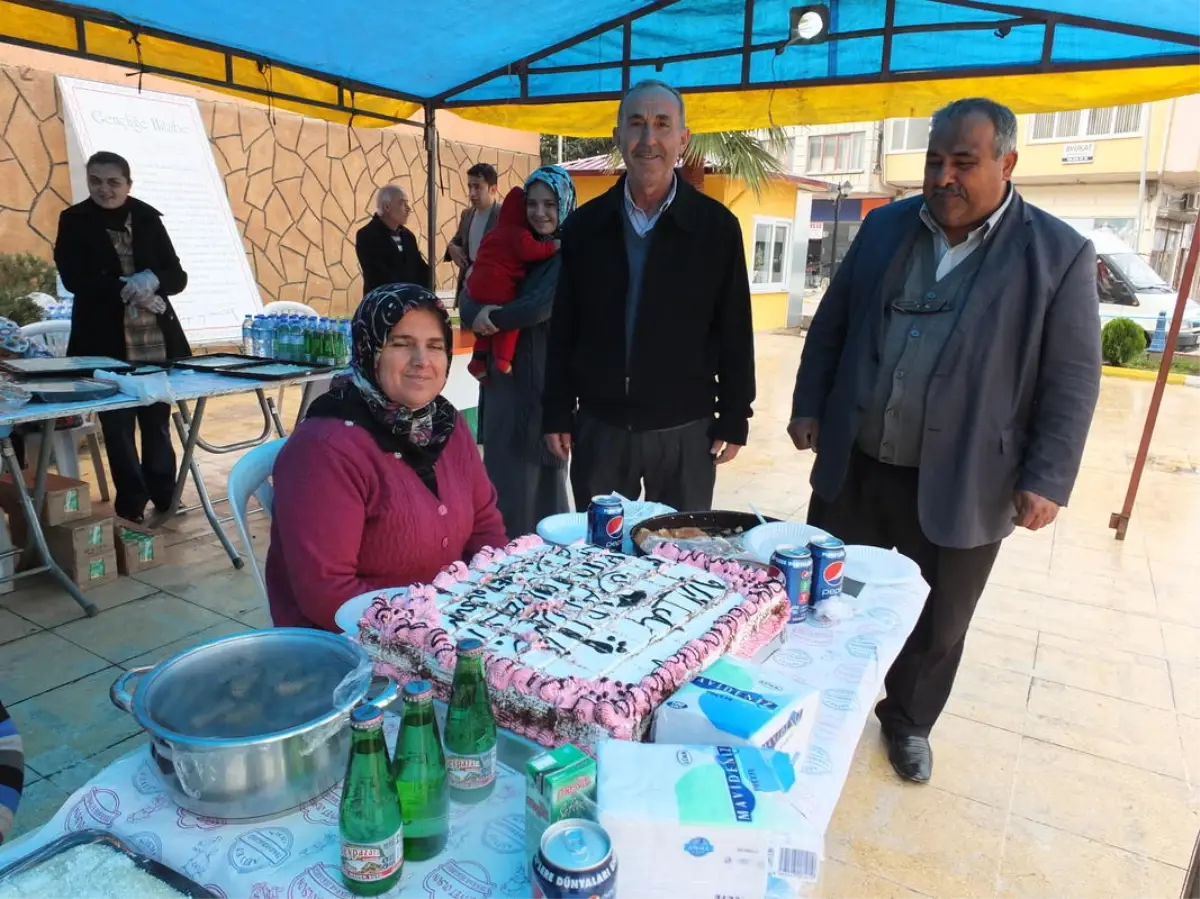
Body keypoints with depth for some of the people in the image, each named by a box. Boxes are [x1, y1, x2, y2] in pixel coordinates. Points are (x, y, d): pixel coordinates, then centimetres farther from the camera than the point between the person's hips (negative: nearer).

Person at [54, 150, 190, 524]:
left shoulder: (147, 218, 6)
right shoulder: (74, 221, 2)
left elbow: (177, 276, 2)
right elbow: (74, 279, -7)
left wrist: (152, 280, -19)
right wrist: (126, 290, -18)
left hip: (157, 340, 1)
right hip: (105, 342, -1)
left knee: (158, 422, 7)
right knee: (118, 426, 3)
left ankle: (164, 497, 24)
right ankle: (131, 504, 17)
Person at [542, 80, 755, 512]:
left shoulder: (716, 225, -2)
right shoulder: (585, 225, 3)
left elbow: (735, 333, 0)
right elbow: (564, 328, 5)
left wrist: (733, 420, -1)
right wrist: (557, 413, 3)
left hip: (685, 429, -1)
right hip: (598, 424, 2)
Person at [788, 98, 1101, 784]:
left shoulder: (1059, 253, -6)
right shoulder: (886, 227, 4)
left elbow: (1072, 380, -6)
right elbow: (832, 324, 10)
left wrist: (1048, 479, -10)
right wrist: (809, 406, 5)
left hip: (960, 485, -2)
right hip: (853, 466, 3)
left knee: (938, 622, 15)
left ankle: (908, 721, 41)